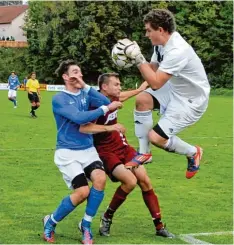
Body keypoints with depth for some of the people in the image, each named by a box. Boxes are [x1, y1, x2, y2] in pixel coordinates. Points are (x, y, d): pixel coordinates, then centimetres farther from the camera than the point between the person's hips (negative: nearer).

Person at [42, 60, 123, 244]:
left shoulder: (85, 95, 10)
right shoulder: (59, 99, -7)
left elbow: (106, 103, -6)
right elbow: (79, 117, -21)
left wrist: (85, 86, -7)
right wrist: (105, 109, -18)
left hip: (88, 150, 5)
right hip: (67, 153, -5)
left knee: (100, 179, -23)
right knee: (82, 191, -19)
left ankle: (86, 225, -3)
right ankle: (51, 222, 8)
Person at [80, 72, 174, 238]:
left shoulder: (112, 99, 1)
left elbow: (121, 96, 28)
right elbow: (83, 128, -38)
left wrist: (140, 89, 35)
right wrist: (109, 127, -42)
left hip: (123, 147, 8)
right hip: (107, 153, -8)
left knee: (145, 181, 2)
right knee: (130, 181, -25)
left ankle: (159, 226, 12)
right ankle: (107, 218, -2)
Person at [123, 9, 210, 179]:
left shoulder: (177, 51, -33)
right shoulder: (163, 42, -5)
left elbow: (156, 83, -33)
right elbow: (153, 69, 8)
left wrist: (138, 58, -32)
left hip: (192, 100, -9)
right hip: (175, 89, 9)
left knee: (156, 137, -14)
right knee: (142, 99, -12)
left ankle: (193, 153, 15)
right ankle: (144, 153, 2)